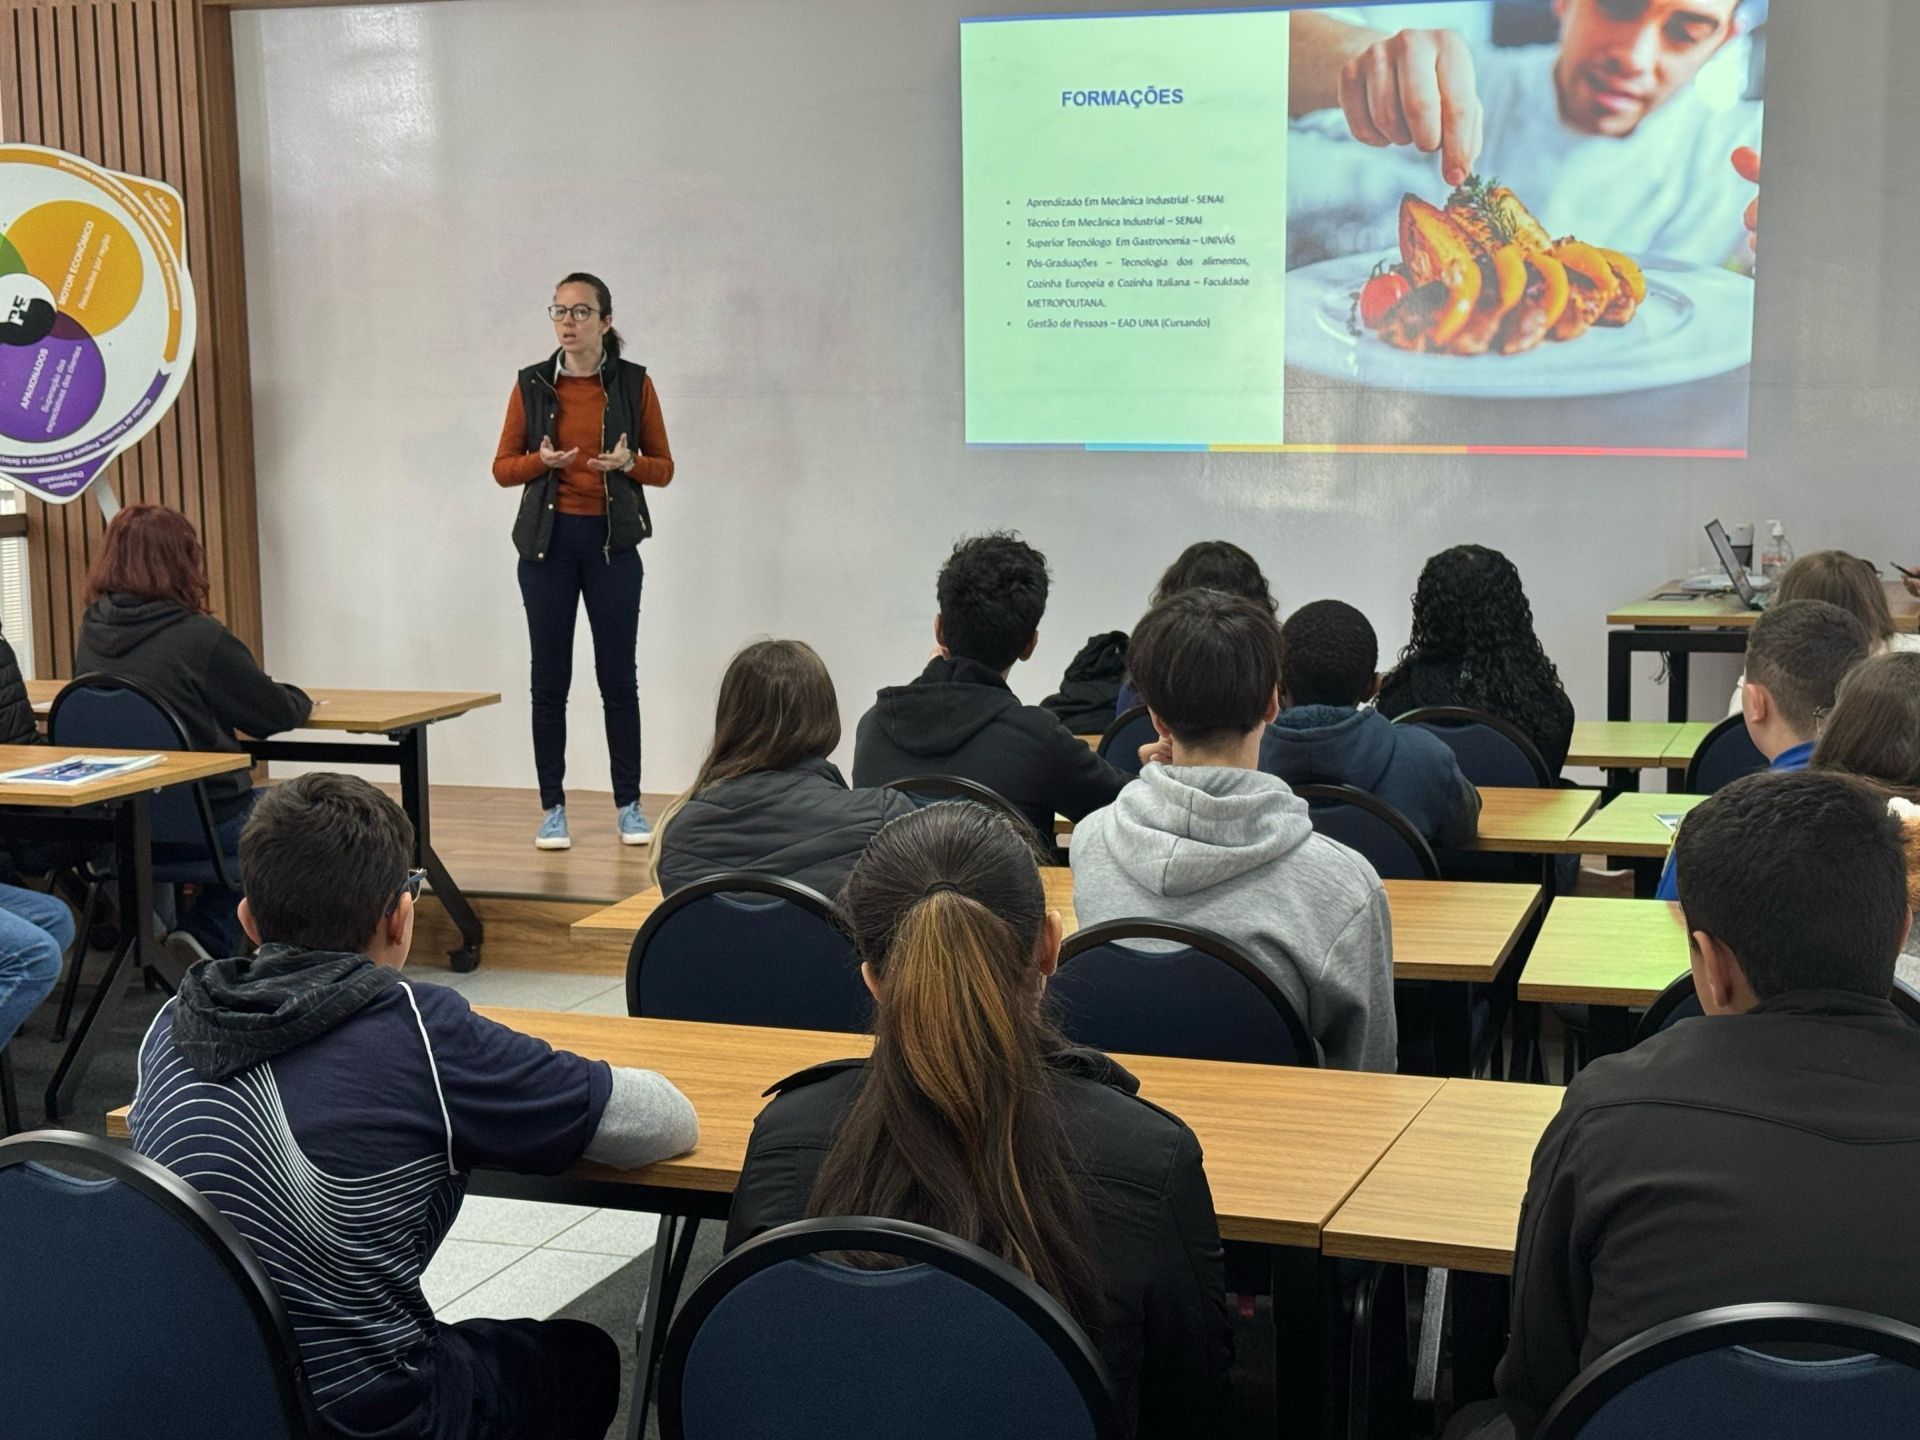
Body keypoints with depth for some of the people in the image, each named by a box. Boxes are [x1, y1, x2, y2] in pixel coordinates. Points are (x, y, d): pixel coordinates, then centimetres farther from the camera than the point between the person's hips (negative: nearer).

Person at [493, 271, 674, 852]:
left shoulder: (634, 383, 1)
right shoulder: (532, 384, 3)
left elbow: (663, 467, 5)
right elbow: (502, 467, 5)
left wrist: (627, 462, -16)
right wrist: (541, 461, -15)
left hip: (612, 542, -1)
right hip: (548, 541, 1)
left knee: (618, 678, 2)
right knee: (549, 680, 3)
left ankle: (629, 805, 12)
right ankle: (552, 809, 10)